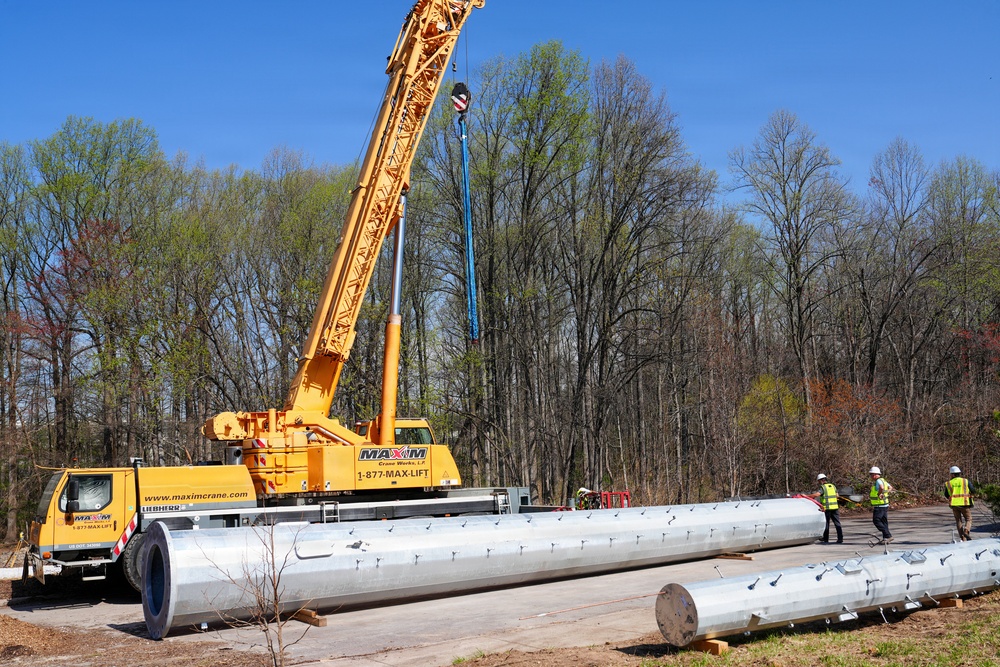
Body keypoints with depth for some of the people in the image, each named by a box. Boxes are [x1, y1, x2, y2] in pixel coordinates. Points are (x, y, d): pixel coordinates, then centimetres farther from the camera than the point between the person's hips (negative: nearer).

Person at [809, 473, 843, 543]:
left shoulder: (823, 487, -8)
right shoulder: (833, 486, 13)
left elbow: (816, 494, -21)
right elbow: (837, 495, 18)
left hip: (827, 508, -5)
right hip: (835, 507, 5)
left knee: (826, 524, 6)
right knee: (837, 523, 5)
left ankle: (825, 539, 14)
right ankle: (840, 539, 0)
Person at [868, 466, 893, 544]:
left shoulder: (878, 481, -16)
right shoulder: (883, 480, 15)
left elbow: (881, 488, -38)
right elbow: (890, 487, 28)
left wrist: (879, 494, -21)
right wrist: (885, 493, 13)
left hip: (879, 505, -10)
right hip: (885, 505, 10)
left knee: (876, 520, -7)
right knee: (884, 521, 13)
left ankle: (888, 536, -11)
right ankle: (886, 538, 17)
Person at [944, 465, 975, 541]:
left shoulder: (948, 483, 4)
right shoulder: (966, 481, -1)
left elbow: (946, 495, 9)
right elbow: (973, 491, -1)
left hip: (954, 504, 2)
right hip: (965, 504, -2)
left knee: (959, 521, 12)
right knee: (968, 519, 11)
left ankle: (963, 538, 6)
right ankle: (966, 531, -18)